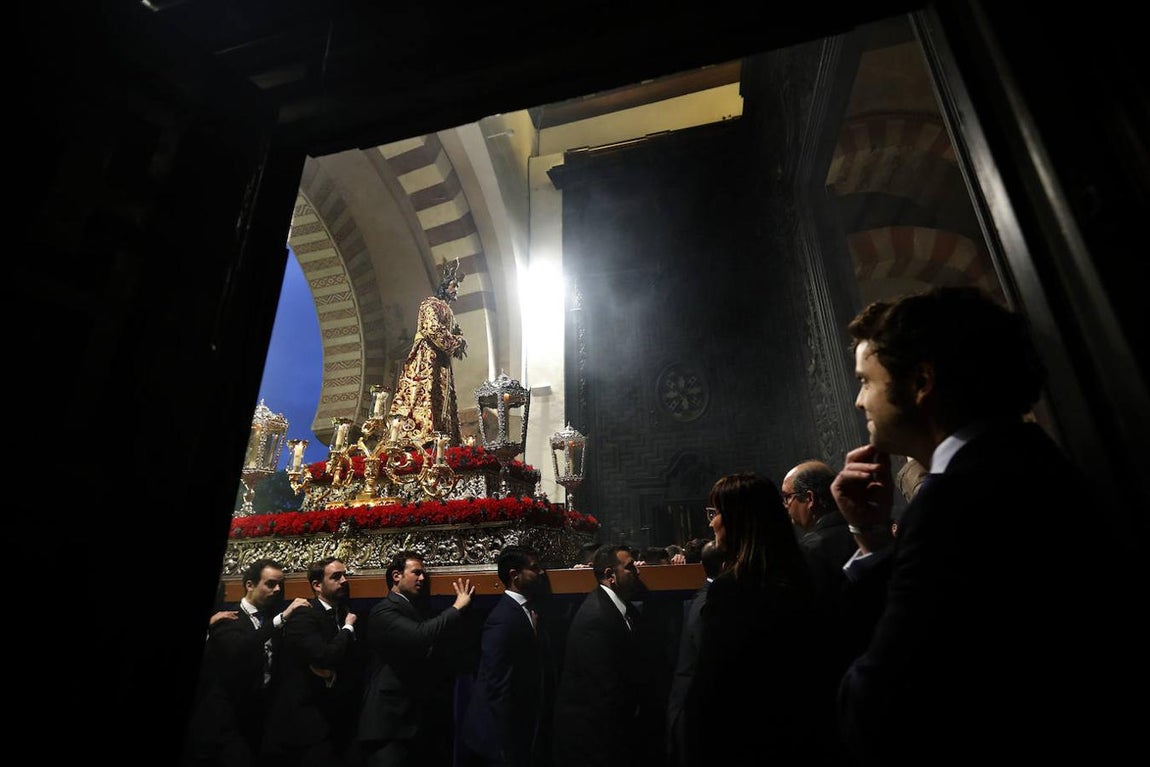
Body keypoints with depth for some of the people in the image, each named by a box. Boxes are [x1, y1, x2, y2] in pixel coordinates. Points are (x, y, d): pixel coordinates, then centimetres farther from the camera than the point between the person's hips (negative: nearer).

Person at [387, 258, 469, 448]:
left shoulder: (447, 310, 25)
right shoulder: (430, 304, -1)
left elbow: (457, 332, 27)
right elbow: (432, 329, -14)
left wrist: (460, 341, 3)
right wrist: (455, 343, -7)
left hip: (441, 363, 9)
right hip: (427, 358, -9)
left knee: (441, 401, 2)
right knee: (424, 396, -17)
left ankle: (438, 439, -1)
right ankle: (418, 438, -23)